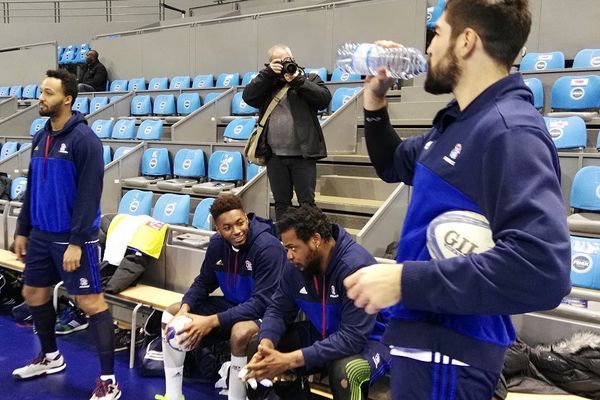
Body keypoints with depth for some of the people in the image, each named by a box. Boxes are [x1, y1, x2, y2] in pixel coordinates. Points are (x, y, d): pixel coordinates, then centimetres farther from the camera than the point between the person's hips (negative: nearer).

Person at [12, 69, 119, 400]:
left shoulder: (84, 139, -14)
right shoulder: (40, 138, 10)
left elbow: (89, 195, -19)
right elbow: (31, 189, 16)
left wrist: (76, 242, -21)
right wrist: (23, 231, 16)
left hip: (72, 237, -8)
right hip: (41, 234, 8)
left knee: (90, 302, -5)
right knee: (34, 294, 19)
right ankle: (50, 357, 41)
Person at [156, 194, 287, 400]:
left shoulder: (268, 247, -26)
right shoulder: (217, 243, -3)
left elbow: (262, 302, -29)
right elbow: (203, 282, 9)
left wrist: (212, 321, -34)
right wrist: (185, 309, -13)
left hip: (264, 314, -8)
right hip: (231, 305, 8)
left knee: (240, 332, -40)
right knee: (171, 314, 3)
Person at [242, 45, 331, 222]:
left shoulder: (309, 79, 7)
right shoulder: (266, 83, 13)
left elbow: (325, 98, -9)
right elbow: (247, 96, -3)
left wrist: (298, 80, -13)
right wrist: (268, 73, -8)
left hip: (303, 154, -2)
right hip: (275, 156, 3)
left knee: (307, 202, 2)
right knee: (281, 203, 11)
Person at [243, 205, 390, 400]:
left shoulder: (357, 267, -30)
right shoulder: (297, 265, -9)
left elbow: (352, 337, -32)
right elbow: (278, 310, -1)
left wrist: (291, 359, -35)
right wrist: (266, 345, -23)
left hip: (366, 339, -6)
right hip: (321, 334, 7)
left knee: (345, 371, -38)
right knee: (258, 348, -4)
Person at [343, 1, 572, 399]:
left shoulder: (510, 132, -22)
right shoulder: (457, 122, 9)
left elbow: (541, 269, -33)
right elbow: (394, 165, 24)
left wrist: (404, 280, -29)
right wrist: (375, 103, 7)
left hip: (449, 348, -9)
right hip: (423, 330, 9)